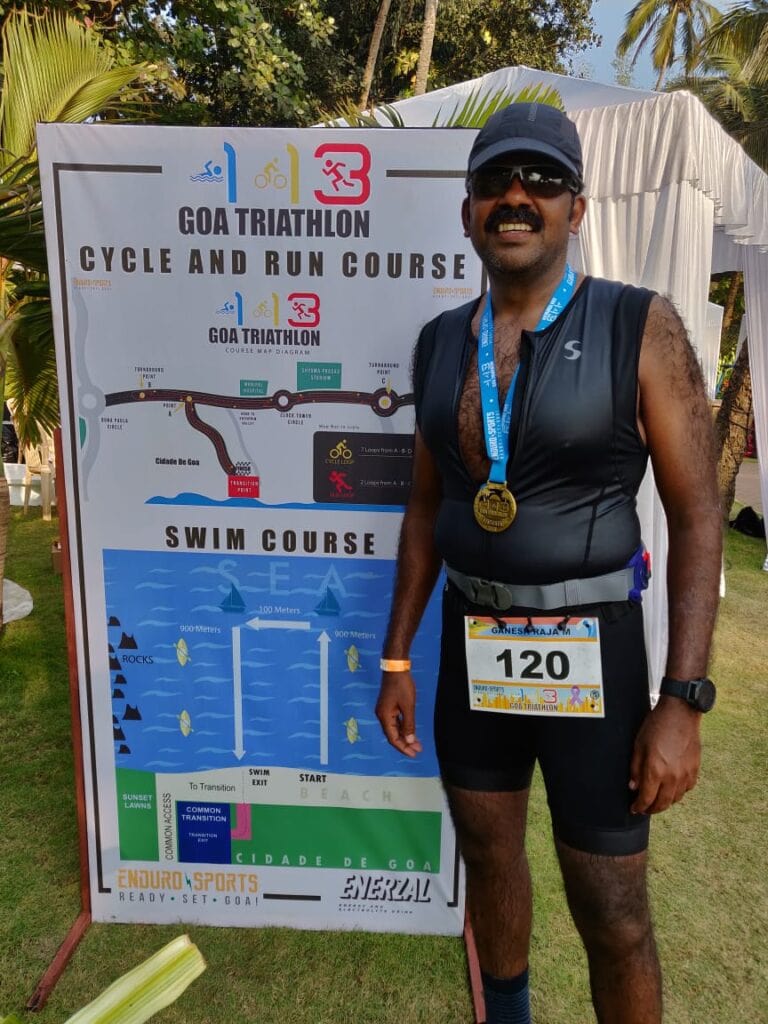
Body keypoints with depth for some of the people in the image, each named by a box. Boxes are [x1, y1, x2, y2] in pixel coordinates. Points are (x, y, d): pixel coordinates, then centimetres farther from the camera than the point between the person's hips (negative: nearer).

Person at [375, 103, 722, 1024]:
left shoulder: (640, 328, -10)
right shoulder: (440, 341, 3)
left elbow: (696, 515, -10)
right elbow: (426, 505, 8)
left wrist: (683, 700, -14)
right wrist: (396, 658, 7)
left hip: (590, 652, -4)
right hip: (471, 645, 5)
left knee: (611, 913, 10)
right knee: (490, 860, 22)